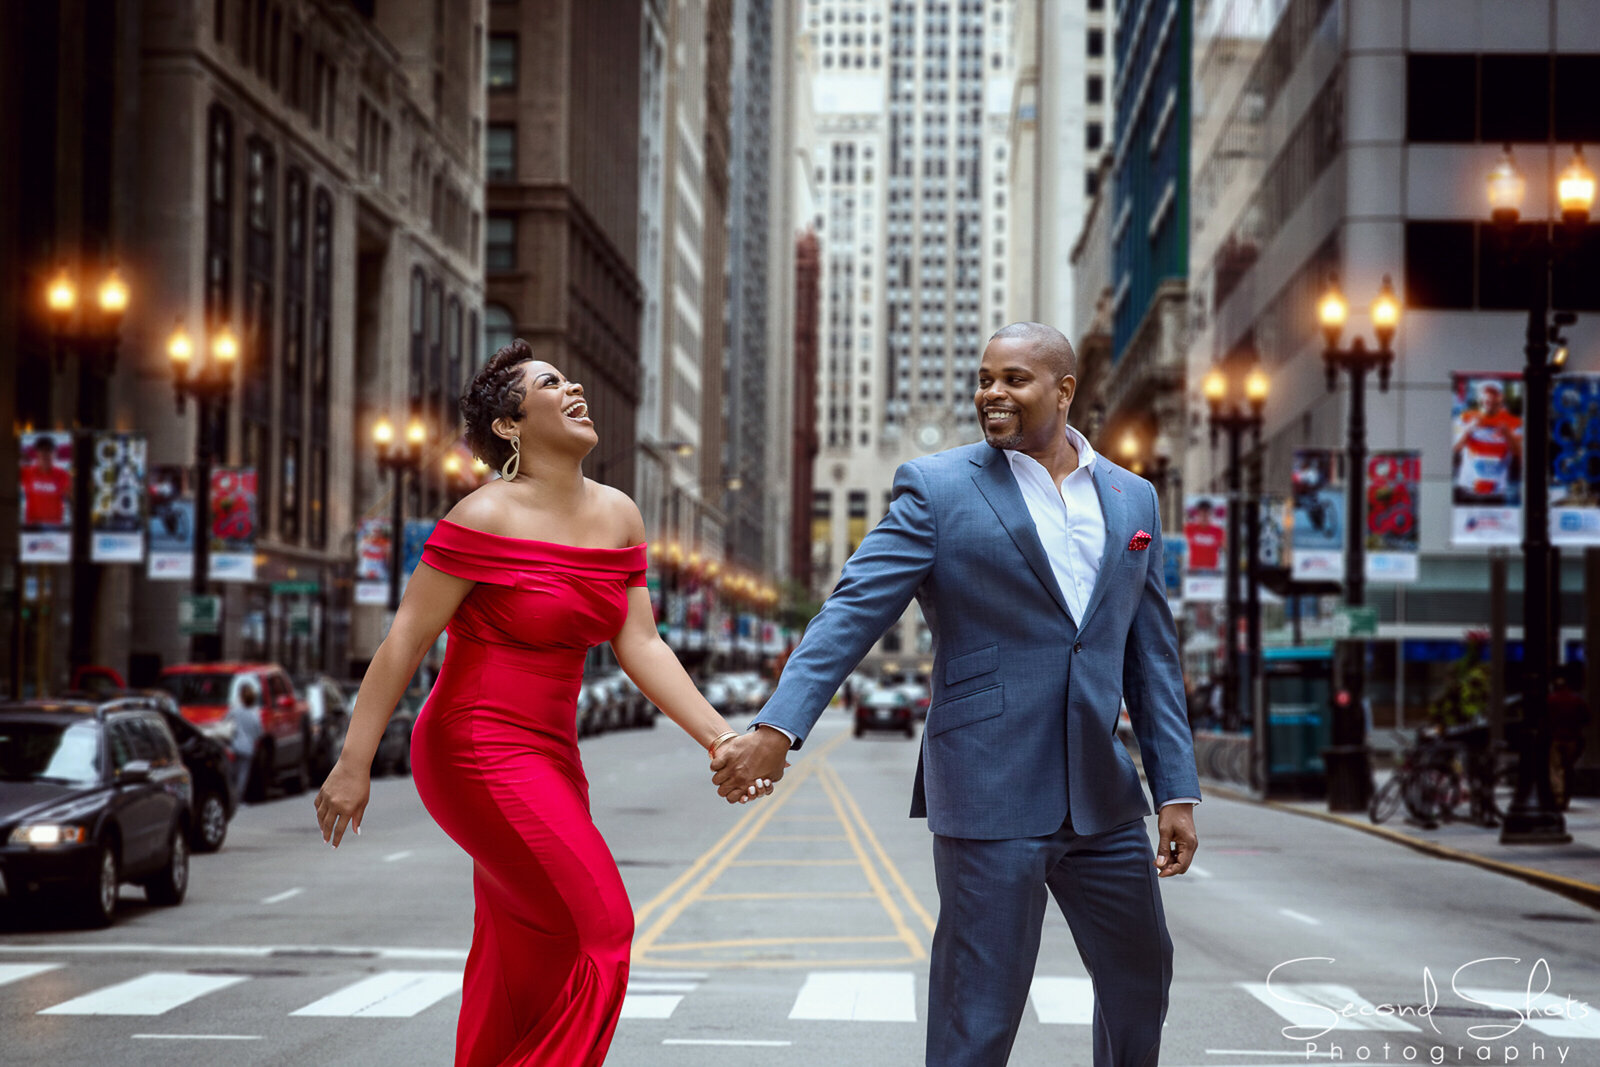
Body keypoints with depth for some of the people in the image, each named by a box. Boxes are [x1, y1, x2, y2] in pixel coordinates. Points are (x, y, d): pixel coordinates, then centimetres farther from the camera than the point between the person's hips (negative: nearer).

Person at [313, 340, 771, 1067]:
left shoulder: (617, 518, 8)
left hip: (550, 760, 8)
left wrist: (719, 737, -7)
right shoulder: (486, 518, -13)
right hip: (478, 753, -8)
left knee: (524, 972, 10)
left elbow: (639, 646, 4)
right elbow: (406, 640, -12)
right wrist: (354, 764, -14)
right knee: (601, 933, -12)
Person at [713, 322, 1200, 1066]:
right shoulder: (937, 489, -2)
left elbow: (1151, 654, 14)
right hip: (989, 797, -5)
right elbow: (853, 612, -11)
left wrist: (1177, 788, 8)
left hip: (1102, 799, 5)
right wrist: (778, 727, -23)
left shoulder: (1132, 499, 11)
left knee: (1140, 980, 19)